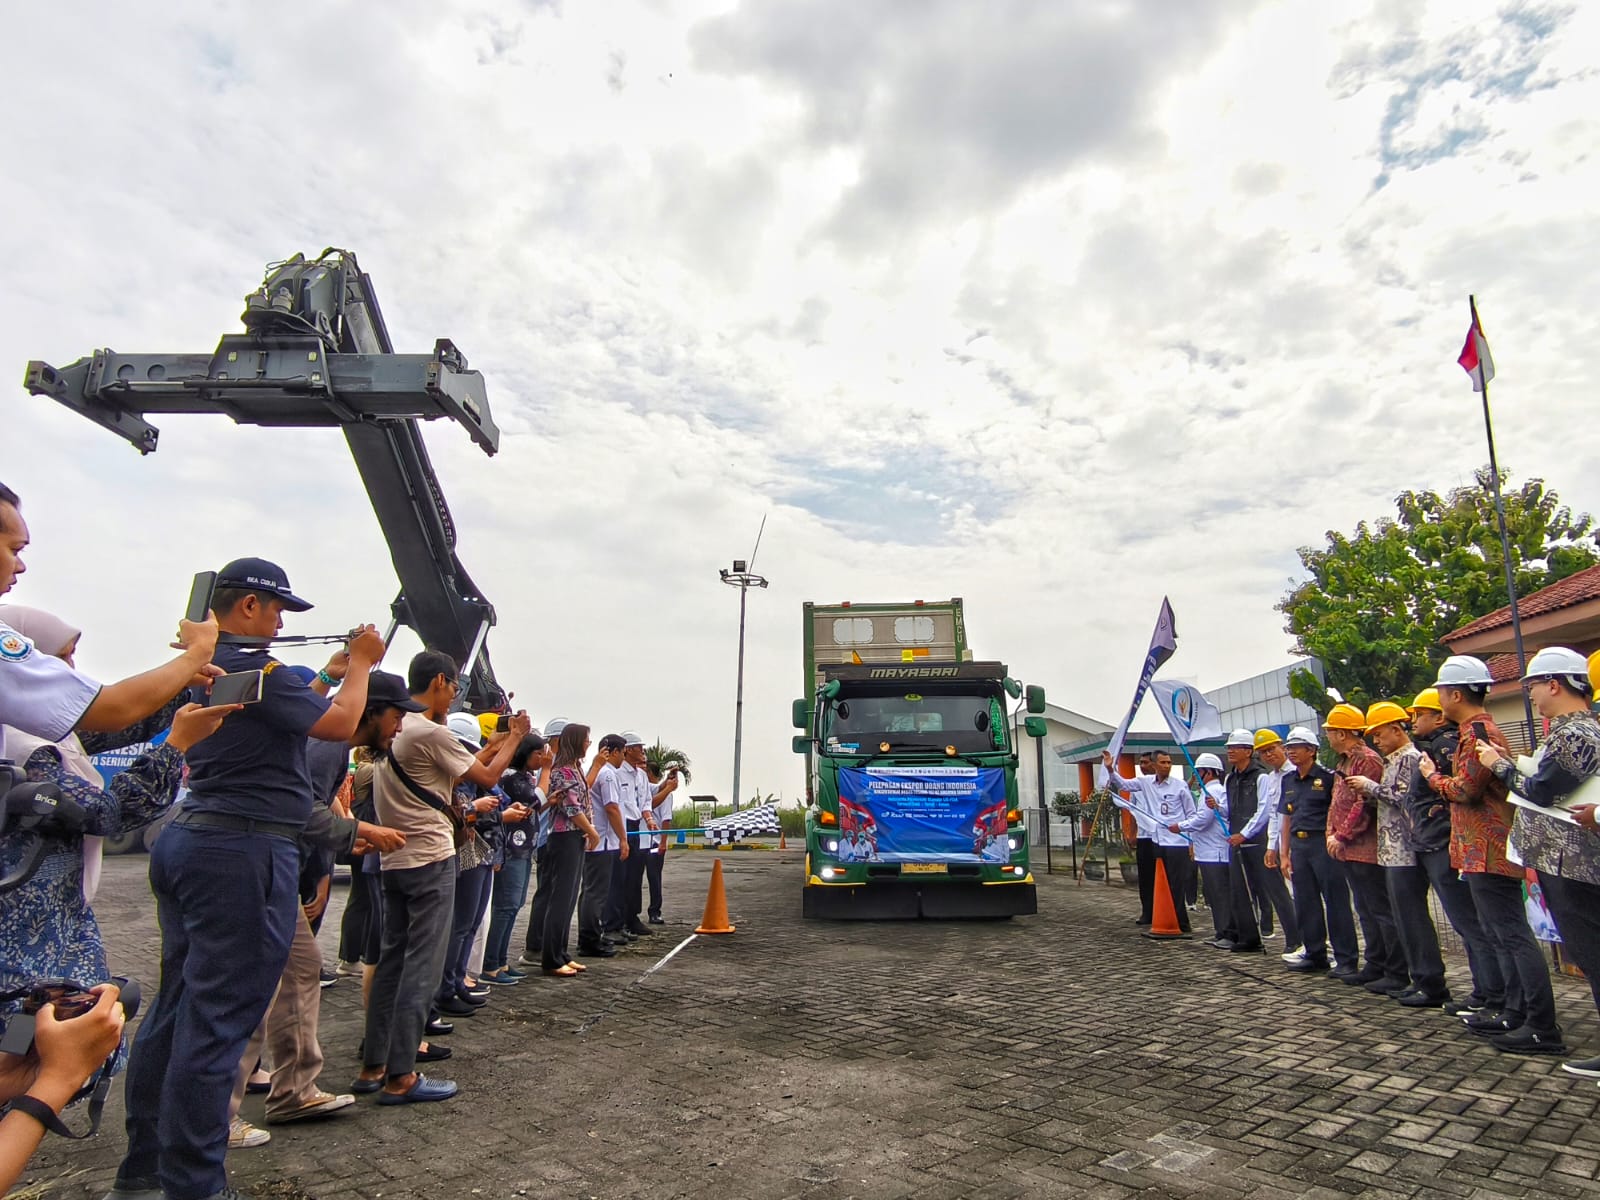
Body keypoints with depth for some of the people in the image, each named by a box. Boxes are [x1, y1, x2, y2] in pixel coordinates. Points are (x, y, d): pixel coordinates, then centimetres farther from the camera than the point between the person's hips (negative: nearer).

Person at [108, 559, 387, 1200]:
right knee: (217, 1022, -3)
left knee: (176, 1007, 17)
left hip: (187, 838, 10)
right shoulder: (252, 666, -16)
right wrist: (361, 663, -1)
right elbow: (339, 722, -15)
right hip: (244, 849, -10)